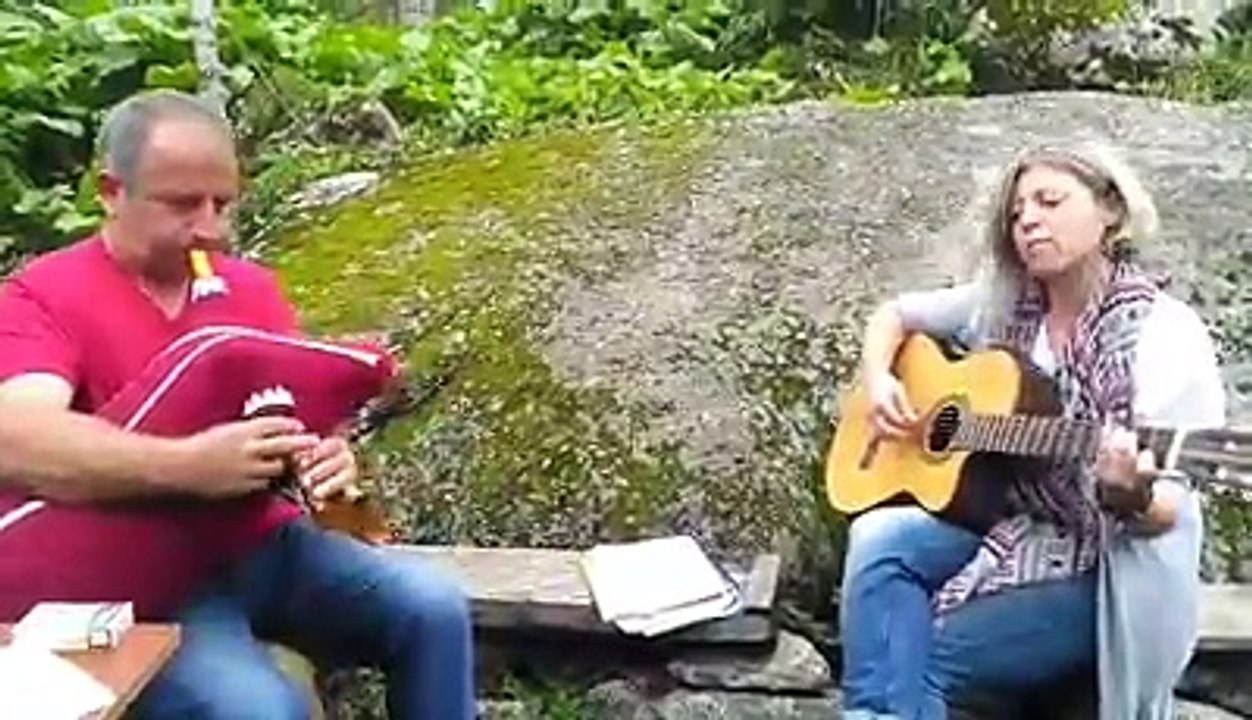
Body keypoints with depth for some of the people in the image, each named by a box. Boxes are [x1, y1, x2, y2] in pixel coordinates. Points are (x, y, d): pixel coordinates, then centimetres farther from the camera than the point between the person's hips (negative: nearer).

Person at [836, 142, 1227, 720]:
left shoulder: (1166, 332, -13)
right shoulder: (1002, 302, 4)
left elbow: (1167, 511, -16)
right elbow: (894, 314, 17)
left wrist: (1132, 499, -40)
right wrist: (878, 380, -3)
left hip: (1098, 565, -5)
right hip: (999, 524, 6)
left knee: (904, 652, -21)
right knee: (878, 539, -25)